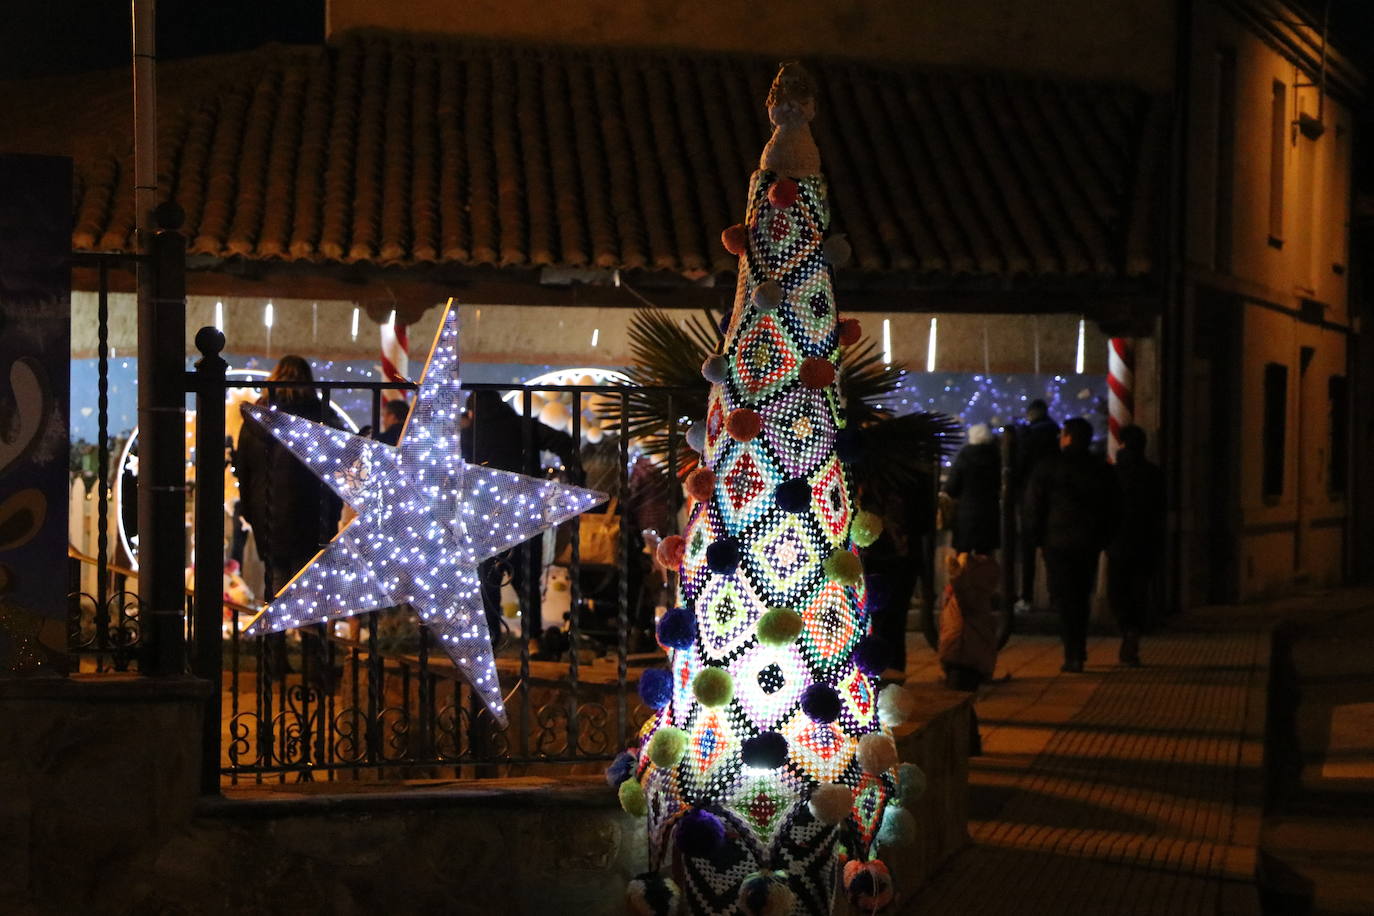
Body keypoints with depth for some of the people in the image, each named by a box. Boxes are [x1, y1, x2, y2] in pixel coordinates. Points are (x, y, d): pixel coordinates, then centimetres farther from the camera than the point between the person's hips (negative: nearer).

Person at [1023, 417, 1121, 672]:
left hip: (1058, 542, -4)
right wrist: (1103, 538, 15)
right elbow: (1115, 508, 9)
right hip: (1090, 543, 4)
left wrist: (1039, 536, 4)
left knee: (1064, 598, -2)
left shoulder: (1048, 467, -5)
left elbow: (1033, 506, -6)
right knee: (1082, 597, 15)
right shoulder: (1101, 469, 6)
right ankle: (1079, 652, 21)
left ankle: (1073, 655, -9)